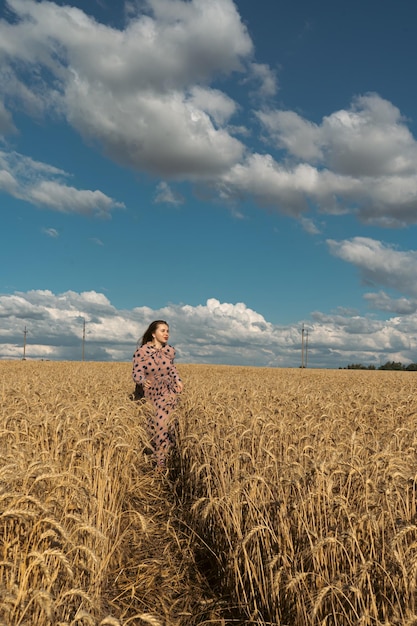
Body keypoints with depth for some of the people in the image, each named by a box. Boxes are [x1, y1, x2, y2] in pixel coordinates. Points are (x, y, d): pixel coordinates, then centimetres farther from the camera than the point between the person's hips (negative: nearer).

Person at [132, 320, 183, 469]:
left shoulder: (170, 350, 2)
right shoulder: (142, 351, -9)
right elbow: (137, 373, -12)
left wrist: (178, 380, 4)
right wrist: (143, 381, -33)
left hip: (169, 393, 1)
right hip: (151, 394, -1)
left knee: (163, 425, -10)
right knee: (153, 429, 1)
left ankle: (161, 464, 0)